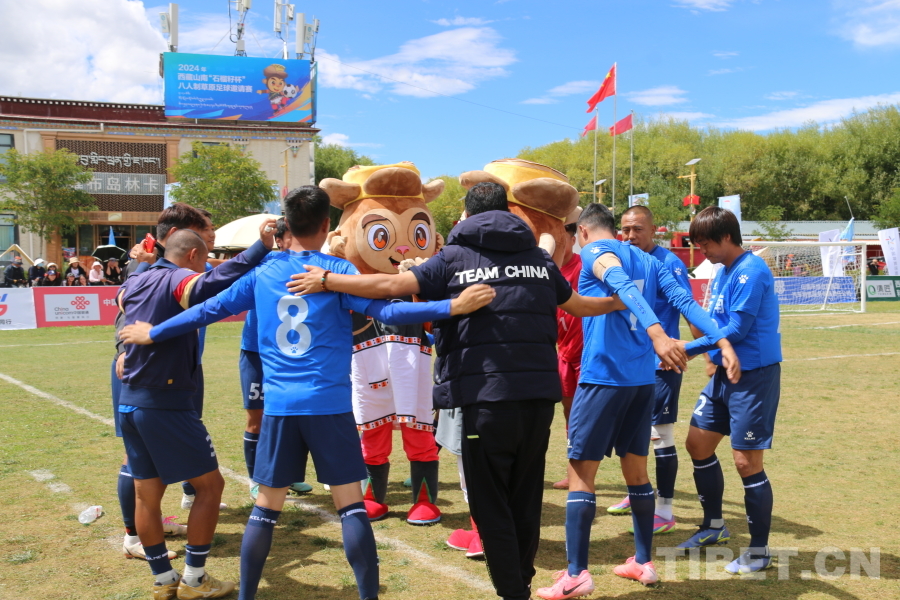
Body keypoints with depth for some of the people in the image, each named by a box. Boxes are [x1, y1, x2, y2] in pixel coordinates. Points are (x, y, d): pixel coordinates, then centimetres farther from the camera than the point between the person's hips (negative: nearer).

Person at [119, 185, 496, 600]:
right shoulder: (337, 270, -3)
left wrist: (152, 334, 26)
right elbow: (385, 311, -16)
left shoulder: (263, 272, 7)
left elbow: (209, 310, 12)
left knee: (267, 505, 13)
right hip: (330, 404, -3)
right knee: (350, 504, 3)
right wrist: (452, 306, -21)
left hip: (280, 405, 3)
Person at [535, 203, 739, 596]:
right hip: (641, 377, 7)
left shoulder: (595, 251, -3)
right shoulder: (648, 261, 17)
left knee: (580, 471, -1)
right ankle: (643, 563, 24)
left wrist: (656, 332, -38)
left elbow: (624, 286, -22)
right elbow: (685, 301, 5)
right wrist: (722, 343, -4)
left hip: (603, 375, -7)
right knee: (636, 470, 17)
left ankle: (576, 575, -2)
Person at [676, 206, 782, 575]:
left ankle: (759, 552, 11)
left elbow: (737, 329, -22)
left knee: (746, 461, -4)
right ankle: (714, 526, 31)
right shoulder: (723, 272, 11)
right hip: (725, 372, 10)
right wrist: (714, 355, -4)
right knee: (698, 443, 14)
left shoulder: (750, 272, -18)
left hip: (754, 375, -9)